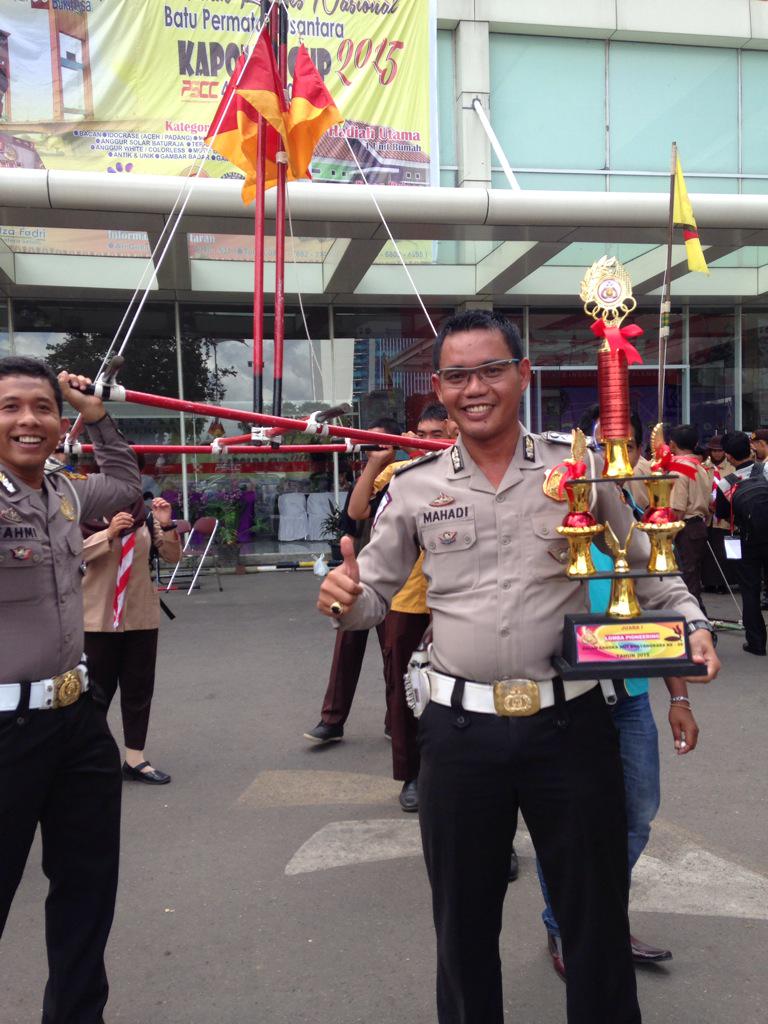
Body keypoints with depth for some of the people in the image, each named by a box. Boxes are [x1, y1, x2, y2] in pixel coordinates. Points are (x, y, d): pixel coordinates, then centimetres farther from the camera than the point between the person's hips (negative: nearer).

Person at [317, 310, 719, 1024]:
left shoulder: (578, 470, -1)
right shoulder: (413, 487, 2)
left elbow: (646, 569, 9)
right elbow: (375, 592, 9)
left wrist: (691, 623, -8)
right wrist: (344, 601, -13)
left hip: (569, 722, -1)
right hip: (460, 726, 1)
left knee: (595, 914, 14)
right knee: (463, 919, 18)